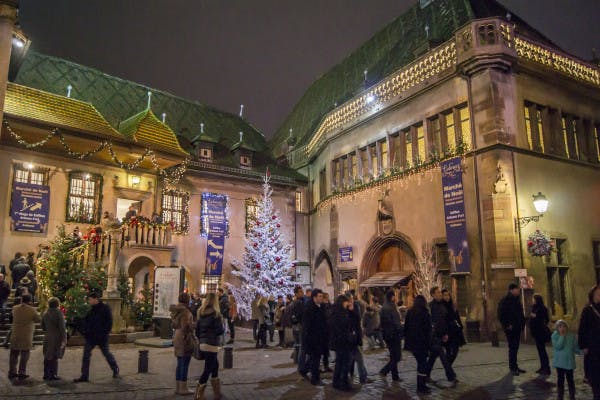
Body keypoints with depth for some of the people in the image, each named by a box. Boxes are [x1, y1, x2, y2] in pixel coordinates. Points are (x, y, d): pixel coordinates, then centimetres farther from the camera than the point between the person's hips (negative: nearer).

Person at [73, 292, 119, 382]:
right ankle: (84, 376, 5)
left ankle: (115, 369, 29)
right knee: (86, 355, 0)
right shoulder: (91, 310, 8)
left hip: (101, 337, -5)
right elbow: (85, 320, 17)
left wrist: (104, 333, -17)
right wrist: (84, 330, 2)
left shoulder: (105, 309, -11)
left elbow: (109, 323, -12)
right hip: (90, 336, 6)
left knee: (106, 353, 9)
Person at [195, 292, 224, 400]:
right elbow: (220, 331, -17)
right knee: (208, 369, 1)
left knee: (215, 366, 19)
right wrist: (223, 329, 4)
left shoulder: (201, 313, 7)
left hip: (203, 344, 8)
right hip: (212, 345, -8)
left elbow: (197, 330, 12)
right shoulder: (215, 314, -14)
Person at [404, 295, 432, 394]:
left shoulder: (409, 312, 7)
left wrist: (407, 340, 17)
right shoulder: (425, 314, -10)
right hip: (421, 342, -6)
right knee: (423, 364, 3)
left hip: (411, 342, 6)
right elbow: (428, 330, -10)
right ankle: (421, 387, 5)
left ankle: (421, 385, 23)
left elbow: (406, 327, 11)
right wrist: (429, 344, -6)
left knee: (420, 362, 17)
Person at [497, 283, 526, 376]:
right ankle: (512, 368, 0)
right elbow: (501, 315, -16)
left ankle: (515, 366, 21)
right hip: (510, 329, -8)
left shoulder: (517, 300, 13)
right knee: (512, 348, -6)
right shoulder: (505, 301, -12)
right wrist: (507, 325, -17)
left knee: (515, 348, 13)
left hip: (517, 328, 8)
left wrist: (522, 324, 13)